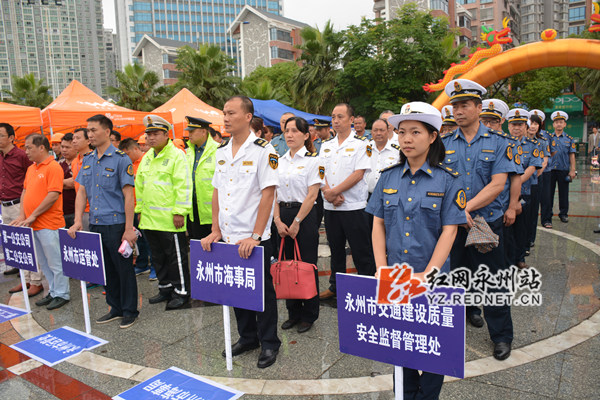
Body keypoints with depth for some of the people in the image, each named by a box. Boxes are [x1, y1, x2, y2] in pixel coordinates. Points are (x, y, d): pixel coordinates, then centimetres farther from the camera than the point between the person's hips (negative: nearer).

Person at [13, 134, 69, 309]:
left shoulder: (53, 167, -13)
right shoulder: (31, 168, 15)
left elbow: (53, 195, -20)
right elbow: (25, 192, 19)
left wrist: (33, 216, -16)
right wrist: (22, 215, 7)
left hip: (49, 225, -9)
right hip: (33, 225, 9)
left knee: (55, 262, 0)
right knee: (43, 262, 16)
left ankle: (62, 295, 12)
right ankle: (53, 292, 27)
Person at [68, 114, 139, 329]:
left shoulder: (120, 159, -9)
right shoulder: (87, 160, 10)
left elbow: (128, 195, -12)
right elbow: (81, 192, 13)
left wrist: (129, 229, -15)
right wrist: (78, 221, 2)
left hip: (116, 224, -6)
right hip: (95, 225, 7)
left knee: (123, 268, 4)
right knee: (106, 269, 15)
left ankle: (130, 311, 18)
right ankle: (116, 308, 30)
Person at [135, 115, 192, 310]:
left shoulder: (177, 155, -10)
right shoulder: (146, 158, 15)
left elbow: (183, 186, -15)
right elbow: (139, 185, 21)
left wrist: (179, 211, -19)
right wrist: (139, 209, 17)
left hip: (170, 219, -8)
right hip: (150, 219, 8)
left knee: (176, 256, 0)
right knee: (158, 256, 16)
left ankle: (181, 292, 12)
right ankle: (165, 288, 30)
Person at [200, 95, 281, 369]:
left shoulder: (263, 150, -10)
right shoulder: (221, 151, 10)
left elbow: (268, 193, -15)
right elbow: (217, 191, 13)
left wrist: (255, 236, -19)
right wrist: (215, 229, 6)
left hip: (254, 238, -6)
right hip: (228, 236, 7)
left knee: (262, 289, 6)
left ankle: (269, 343, 23)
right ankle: (247, 337, 34)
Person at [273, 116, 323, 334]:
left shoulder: (313, 160, -5)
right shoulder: (280, 161, 11)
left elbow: (312, 195, -11)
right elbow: (273, 193, 9)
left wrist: (297, 222, -13)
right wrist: (278, 220, -3)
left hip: (305, 215, -5)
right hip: (283, 215, 5)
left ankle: (309, 315, 16)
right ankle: (293, 312, 24)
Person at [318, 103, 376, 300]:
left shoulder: (361, 145, -3)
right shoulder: (326, 146, 14)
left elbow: (358, 174, -13)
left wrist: (334, 191, -17)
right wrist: (328, 192, -12)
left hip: (354, 206, -5)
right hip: (330, 207, 5)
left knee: (361, 251, 1)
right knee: (336, 249, 15)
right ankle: (335, 286, 28)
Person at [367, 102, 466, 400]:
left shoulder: (447, 180, -4)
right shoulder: (388, 177, 5)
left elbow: (449, 231, -8)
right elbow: (378, 224, 4)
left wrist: (427, 273, -17)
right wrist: (381, 268, -6)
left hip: (433, 278, -2)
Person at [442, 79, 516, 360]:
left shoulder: (497, 142, -2)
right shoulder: (445, 144, 4)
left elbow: (497, 184, -11)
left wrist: (467, 207, -21)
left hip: (487, 221, -2)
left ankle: (501, 335, 20)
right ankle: (467, 309, 42)